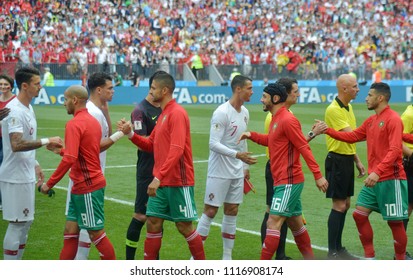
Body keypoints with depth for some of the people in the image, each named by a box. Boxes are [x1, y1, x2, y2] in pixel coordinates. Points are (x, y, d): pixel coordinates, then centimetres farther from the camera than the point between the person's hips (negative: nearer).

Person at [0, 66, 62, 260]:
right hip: (16, 177, -10)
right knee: (17, 223, -4)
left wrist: (35, 165, 21)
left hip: (26, 176, 10)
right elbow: (16, 144, -32)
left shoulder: (28, 108, 12)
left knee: (26, 222, 15)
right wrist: (47, 141, -31)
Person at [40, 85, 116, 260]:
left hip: (87, 187, -9)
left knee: (96, 233, -2)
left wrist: (49, 183, -18)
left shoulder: (74, 124, -16)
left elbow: (69, 159, -24)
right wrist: (61, 150, 21)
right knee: (70, 230, 11)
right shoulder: (92, 121, 13)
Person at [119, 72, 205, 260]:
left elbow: (176, 150, -24)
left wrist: (159, 177, -30)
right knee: (153, 223, 5)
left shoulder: (177, 113, -14)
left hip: (178, 182, -8)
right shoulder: (163, 114, 15)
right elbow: (150, 145, 18)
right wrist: (130, 134, 3)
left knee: (184, 226, 0)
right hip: (161, 182, 8)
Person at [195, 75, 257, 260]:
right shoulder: (222, 113, -16)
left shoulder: (244, 113, 10)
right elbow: (213, 144, -21)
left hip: (237, 172, 8)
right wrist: (237, 154, -30)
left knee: (232, 211, 9)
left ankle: (227, 257, 16)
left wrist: (245, 166, 20)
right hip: (219, 173, -8)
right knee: (210, 211, -4)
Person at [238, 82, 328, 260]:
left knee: (273, 222, -11)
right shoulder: (275, 119, 13)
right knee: (295, 223, 16)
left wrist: (318, 175, -21)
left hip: (288, 181, -10)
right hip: (281, 180, 10)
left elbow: (304, 148, -18)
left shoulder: (287, 120, -15)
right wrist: (251, 136, 10)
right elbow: (270, 140, 28)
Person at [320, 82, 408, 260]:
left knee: (395, 222, -1)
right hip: (374, 179, 8)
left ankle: (400, 260, 12)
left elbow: (394, 150, -22)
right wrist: (327, 130, 13)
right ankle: (369, 257, 15)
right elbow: (352, 136, 21)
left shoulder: (393, 119, -13)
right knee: (359, 214, 6)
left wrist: (377, 172, -32)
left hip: (391, 180, -8)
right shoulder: (371, 121, 12)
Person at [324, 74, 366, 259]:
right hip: (337, 160, -9)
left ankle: (338, 248, 19)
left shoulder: (348, 107, 14)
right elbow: (351, 134, -23)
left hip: (347, 160, 9)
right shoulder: (333, 110, -16)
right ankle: (332, 252, -3)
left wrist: (357, 161, 19)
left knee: (345, 204, 11)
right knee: (339, 205, -8)